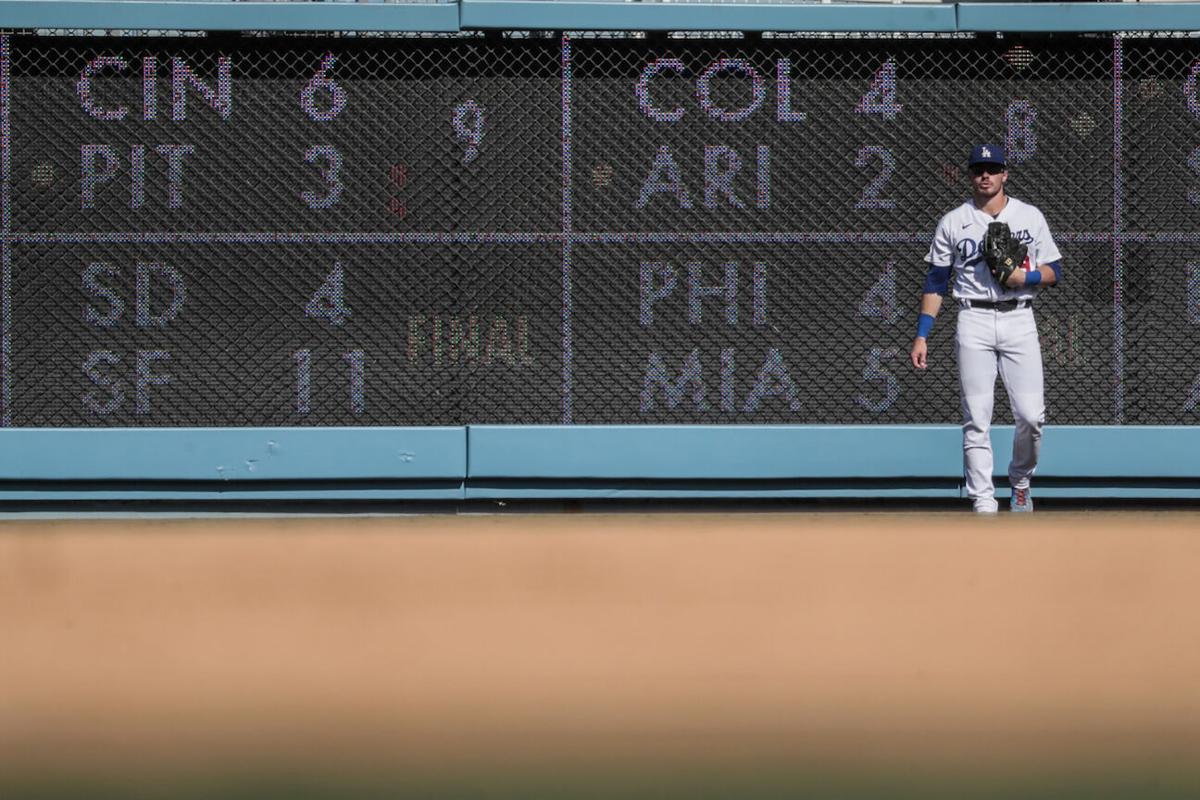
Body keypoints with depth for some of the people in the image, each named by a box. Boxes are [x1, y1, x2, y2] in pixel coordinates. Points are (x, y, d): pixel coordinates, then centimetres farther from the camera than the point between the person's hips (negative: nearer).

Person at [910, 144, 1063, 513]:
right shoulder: (952, 223, 8)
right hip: (974, 321, 0)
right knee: (976, 418, -6)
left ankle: (1020, 481, 19)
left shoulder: (1030, 217, 10)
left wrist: (1025, 278, -11)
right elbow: (936, 281, 9)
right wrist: (922, 335, 2)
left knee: (1031, 415, -7)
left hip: (1019, 320, 0)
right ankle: (983, 504, -5)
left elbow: (1055, 271, 10)